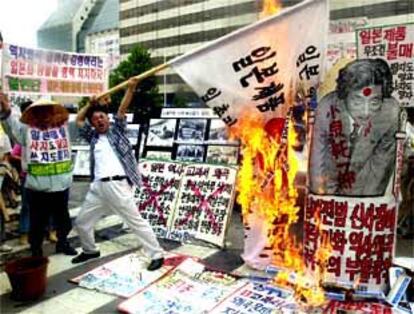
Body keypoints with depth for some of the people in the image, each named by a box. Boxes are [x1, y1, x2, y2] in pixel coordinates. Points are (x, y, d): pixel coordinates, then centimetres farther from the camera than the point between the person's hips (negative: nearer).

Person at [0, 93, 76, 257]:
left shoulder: (64, 127, 7)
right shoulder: (27, 130, -3)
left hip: (62, 185, 3)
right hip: (37, 188, -3)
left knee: (63, 218, 20)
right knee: (38, 222, 8)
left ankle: (62, 243, 41)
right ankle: (36, 252, 25)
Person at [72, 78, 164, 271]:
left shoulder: (117, 130, 8)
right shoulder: (93, 137, 18)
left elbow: (122, 109, -1)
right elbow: (78, 120, 26)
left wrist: (130, 89, -11)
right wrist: (90, 104, 23)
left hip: (118, 185, -6)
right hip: (98, 186, 6)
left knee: (136, 221, -4)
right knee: (81, 222, 17)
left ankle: (157, 255, 4)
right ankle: (90, 251, 40)